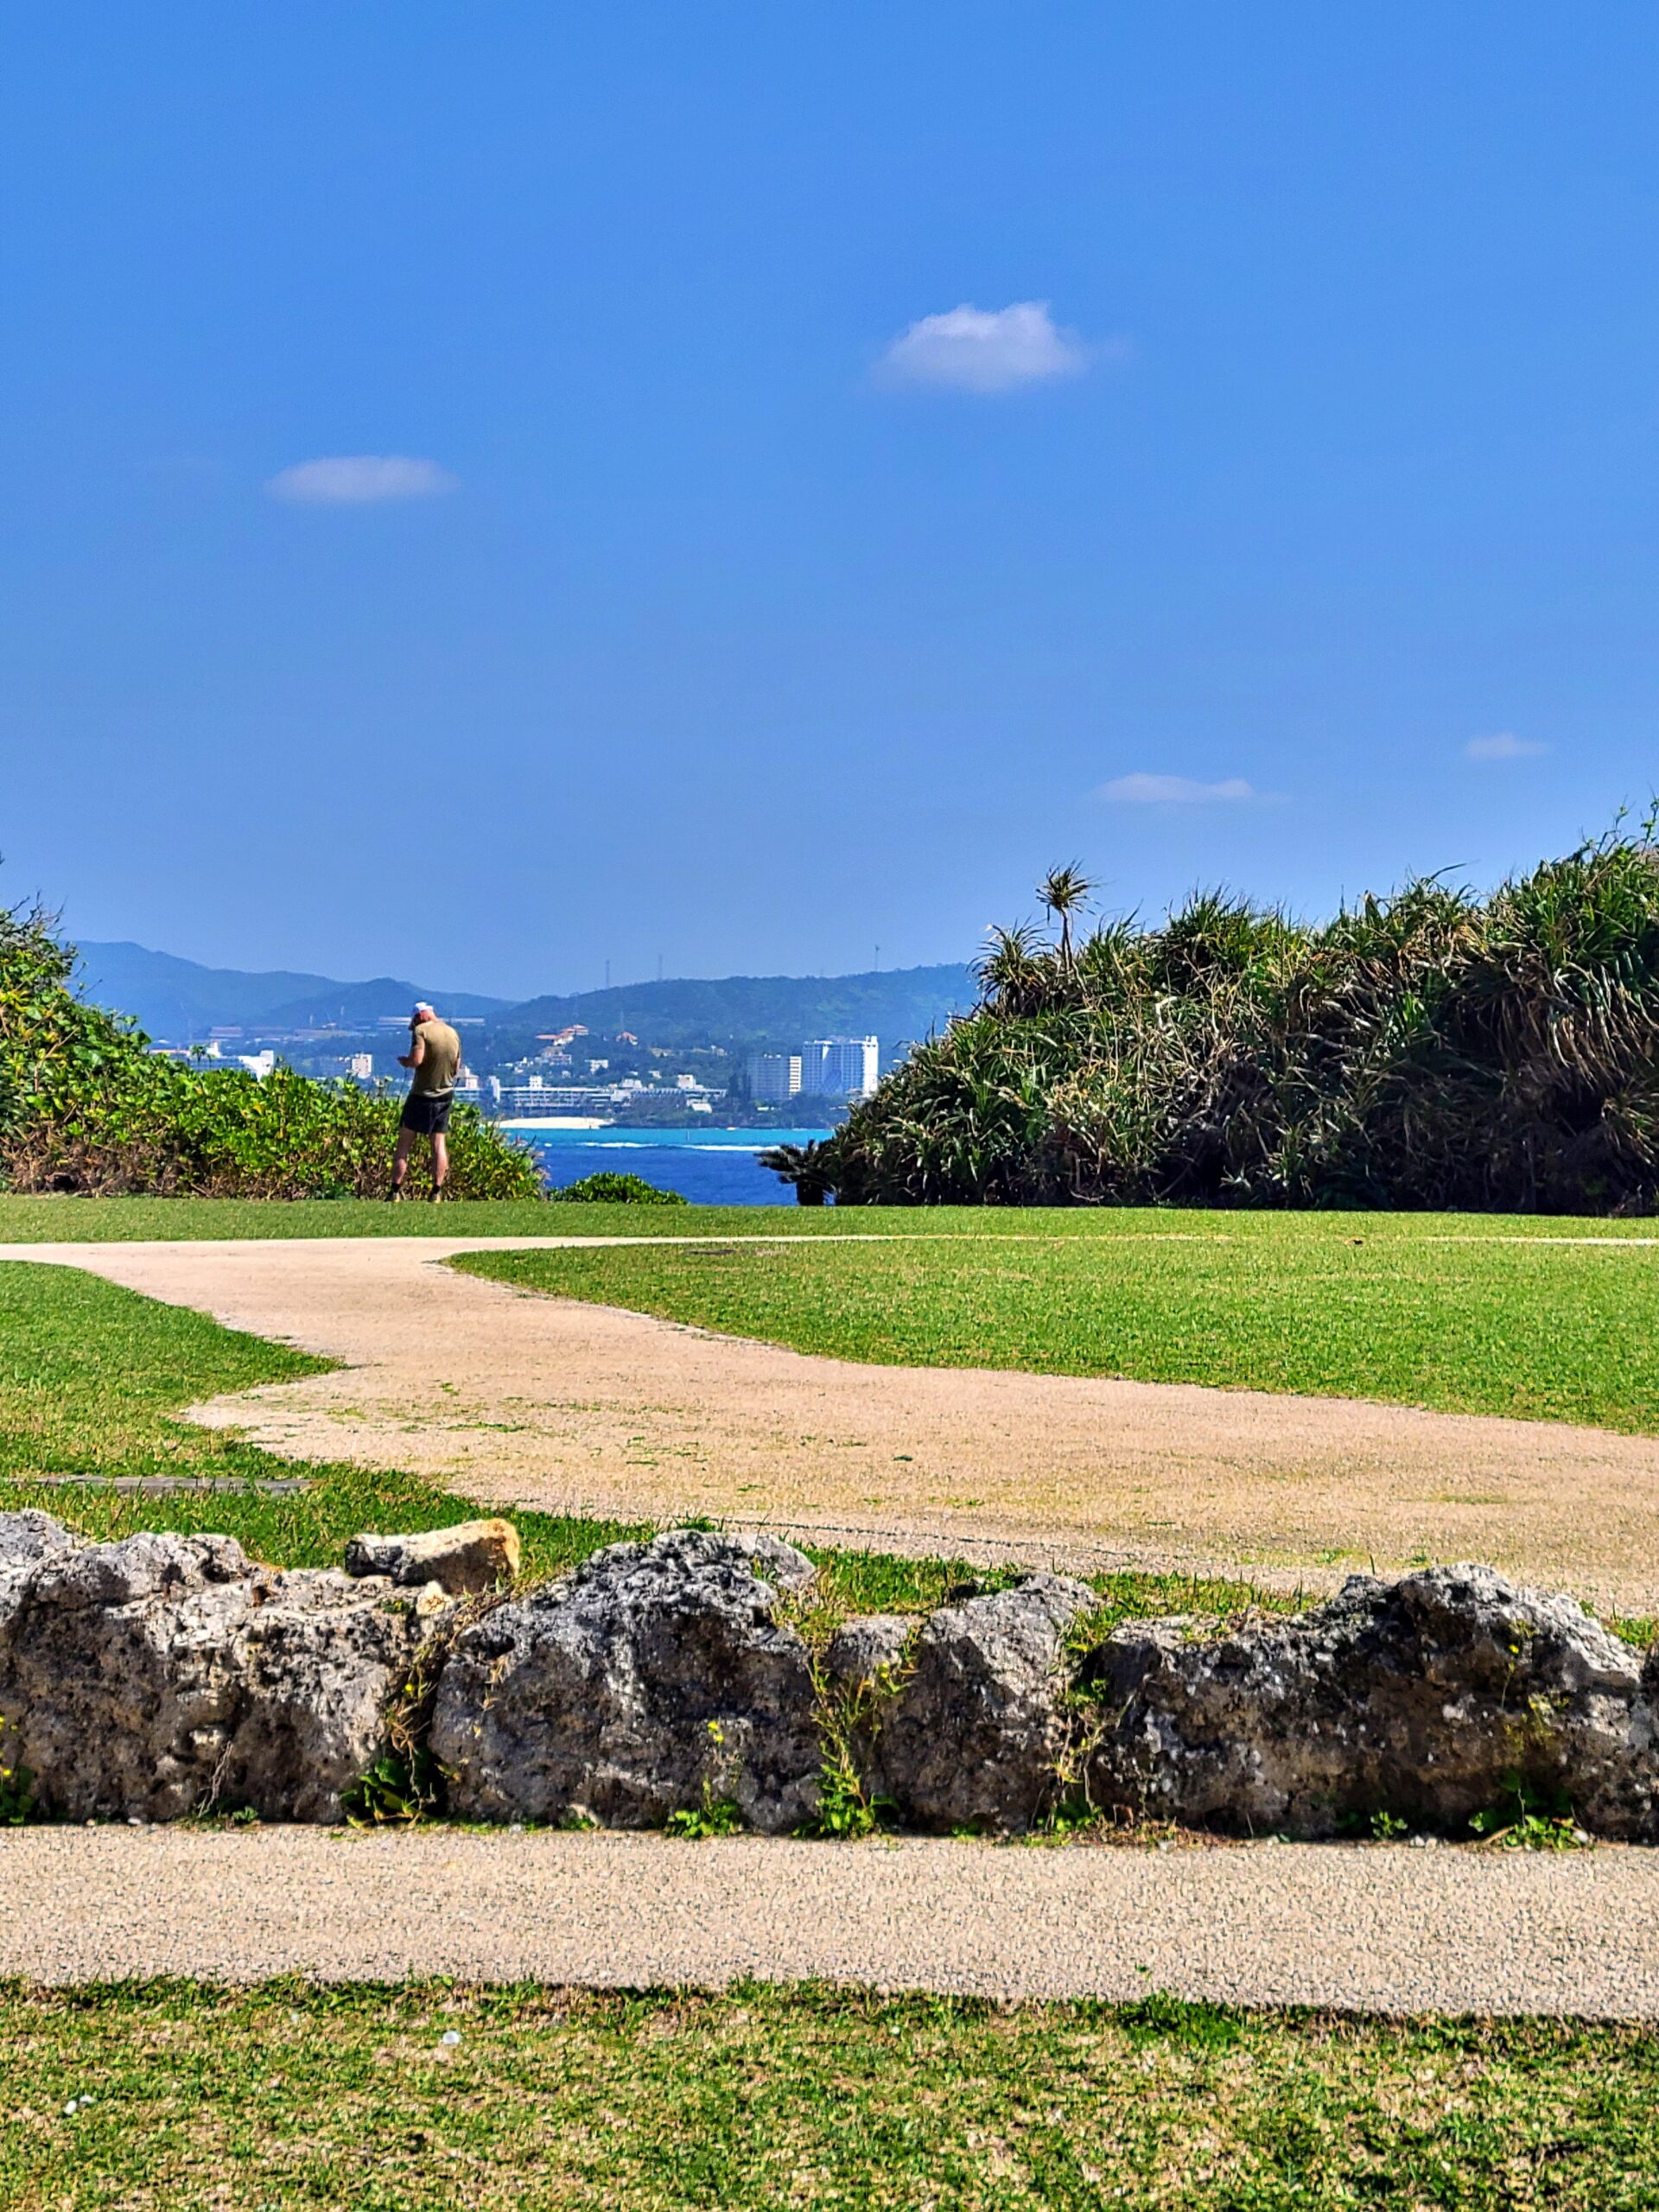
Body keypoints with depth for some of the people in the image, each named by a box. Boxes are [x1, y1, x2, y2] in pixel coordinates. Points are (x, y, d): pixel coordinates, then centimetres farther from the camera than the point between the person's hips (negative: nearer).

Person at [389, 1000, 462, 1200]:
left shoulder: (421, 1031, -10)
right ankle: (437, 1192, 3)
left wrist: (402, 1060, -2)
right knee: (439, 1143, 7)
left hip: (422, 1095, -5)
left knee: (404, 1142, 1)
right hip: (446, 1095, 5)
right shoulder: (453, 1034, 10)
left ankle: (395, 1191, -3)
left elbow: (416, 1060, -21)